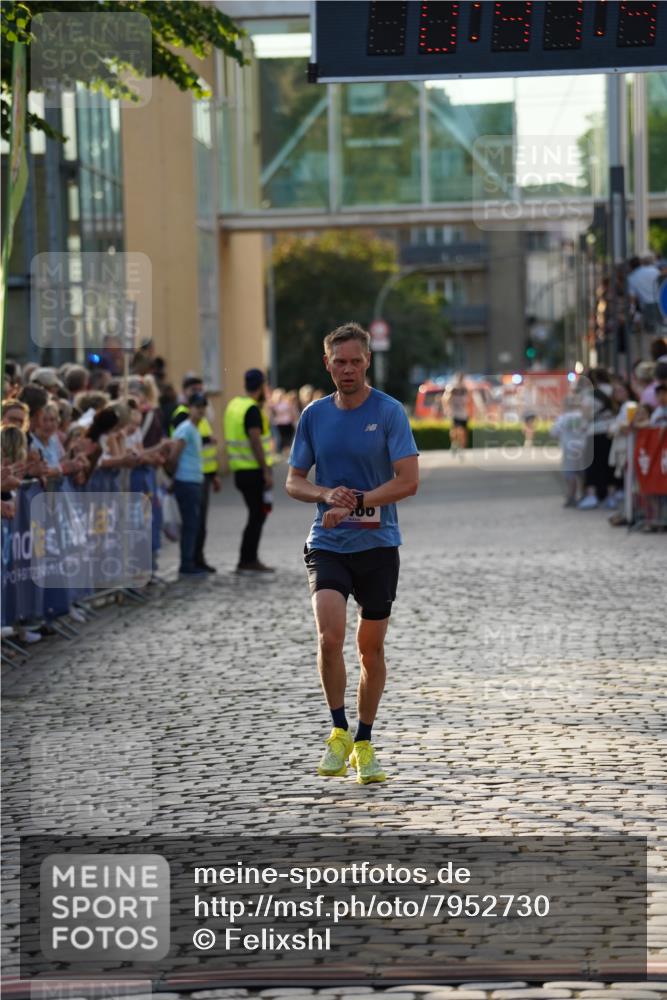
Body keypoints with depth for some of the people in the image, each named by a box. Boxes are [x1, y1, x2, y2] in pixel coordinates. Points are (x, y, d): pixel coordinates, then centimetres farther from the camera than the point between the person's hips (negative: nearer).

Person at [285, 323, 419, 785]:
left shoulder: (389, 412, -4)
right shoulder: (315, 415, 6)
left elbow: (408, 480, -11)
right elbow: (294, 481, 10)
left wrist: (354, 503, -18)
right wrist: (327, 494, -11)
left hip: (378, 543, -1)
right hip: (327, 544, 1)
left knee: (371, 647, 6)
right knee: (330, 636, -19)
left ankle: (364, 742, 21)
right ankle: (339, 731, -2)